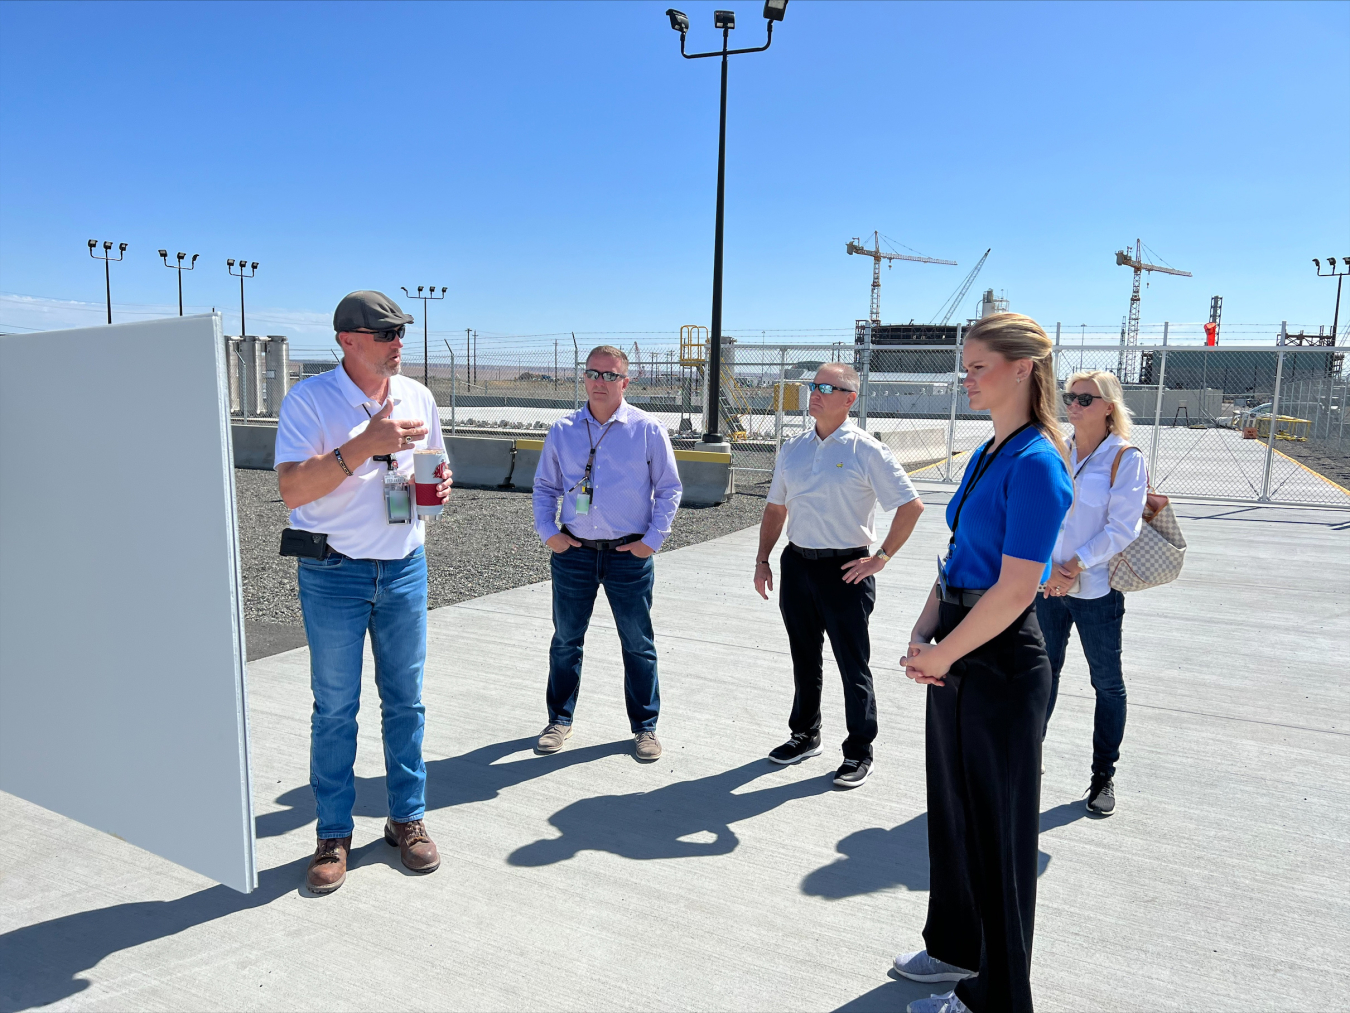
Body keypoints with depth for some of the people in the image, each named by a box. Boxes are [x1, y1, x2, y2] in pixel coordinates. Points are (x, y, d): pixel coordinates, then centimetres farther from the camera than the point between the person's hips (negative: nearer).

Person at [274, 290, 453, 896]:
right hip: (333, 573, -4)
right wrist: (364, 445, -29)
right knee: (334, 708, 6)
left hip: (405, 567, 4)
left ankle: (407, 818, 26)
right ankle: (334, 834, 21)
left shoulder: (417, 397, 5)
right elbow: (292, 489, -20)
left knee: (405, 702, 11)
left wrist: (440, 487, -6)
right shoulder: (309, 399, -10)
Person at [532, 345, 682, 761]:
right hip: (573, 552, 2)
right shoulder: (562, 430, 5)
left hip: (630, 555, -2)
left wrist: (652, 540, -5)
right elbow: (544, 486, 14)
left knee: (638, 645, 7)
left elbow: (669, 490, 3)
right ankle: (559, 719, 29)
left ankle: (644, 726, 23)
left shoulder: (648, 430, -2)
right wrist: (547, 532, 0)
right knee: (566, 640, 12)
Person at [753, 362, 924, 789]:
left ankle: (859, 752, 18)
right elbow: (775, 508, 17)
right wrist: (762, 560, 11)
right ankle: (805, 734, 34)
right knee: (804, 659, 17)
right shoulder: (793, 449, 9)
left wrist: (881, 558, -10)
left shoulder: (867, 451, -9)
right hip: (797, 564, 6)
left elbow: (911, 506, -9)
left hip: (845, 570, -5)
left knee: (853, 665, 4)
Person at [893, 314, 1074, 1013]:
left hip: (1000, 665, -9)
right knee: (953, 809, 21)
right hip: (957, 656, 9)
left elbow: (1015, 589, -23)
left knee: (994, 824, 7)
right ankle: (957, 948, 41)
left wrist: (941, 655, -14)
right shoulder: (986, 454, 10)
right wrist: (923, 633, -1)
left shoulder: (1035, 463, -18)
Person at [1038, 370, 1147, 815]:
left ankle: (1104, 775, 24)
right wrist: (1048, 567, -11)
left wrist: (1075, 566, -17)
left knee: (1107, 683, 8)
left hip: (1097, 590, -3)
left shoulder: (1125, 458, -7)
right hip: (1047, 584, 4)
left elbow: (1121, 529, -12)